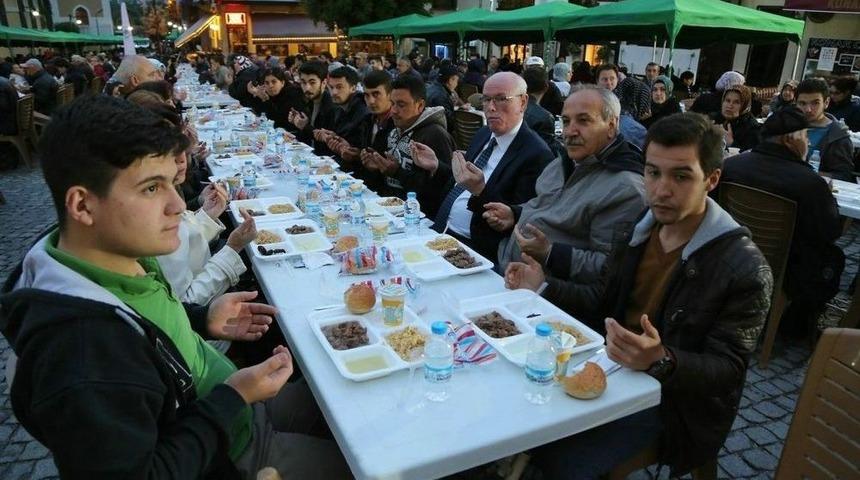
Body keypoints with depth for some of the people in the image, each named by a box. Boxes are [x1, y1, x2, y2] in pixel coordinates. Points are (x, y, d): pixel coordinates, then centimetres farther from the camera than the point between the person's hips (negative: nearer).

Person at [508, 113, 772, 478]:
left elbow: (727, 369, -17)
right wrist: (543, 287, -2)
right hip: (612, 369, 6)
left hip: (671, 397, -6)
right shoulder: (638, 231, 1)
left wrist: (660, 360, -37)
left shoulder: (744, 270, -19)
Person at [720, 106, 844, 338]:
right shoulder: (810, 182, -27)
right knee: (834, 257, 24)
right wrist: (827, 196, 6)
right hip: (783, 272, -5)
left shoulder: (730, 164, -14)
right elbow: (832, 232, -11)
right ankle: (797, 322, 33)